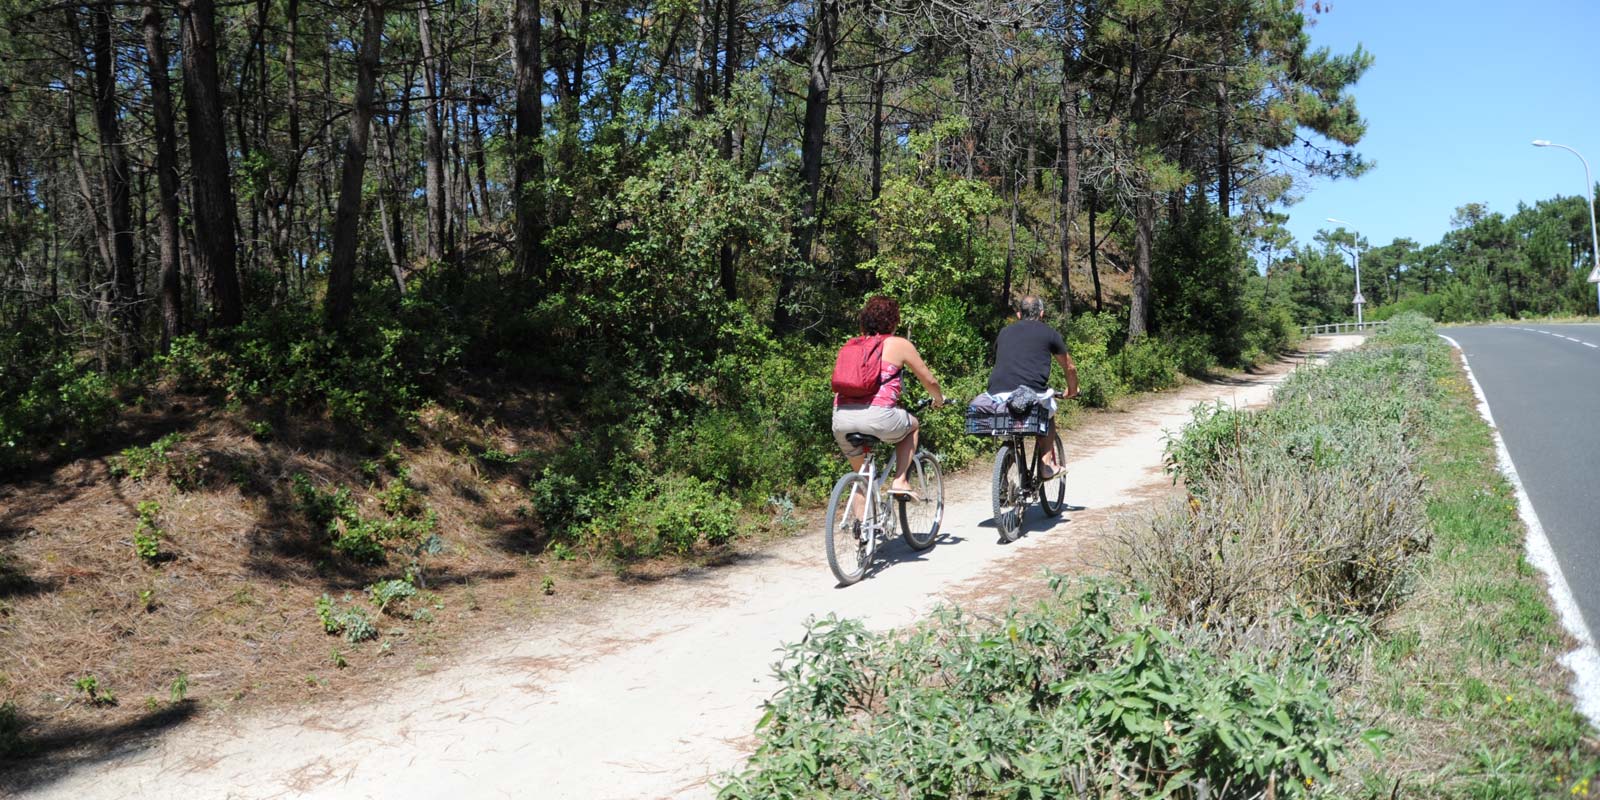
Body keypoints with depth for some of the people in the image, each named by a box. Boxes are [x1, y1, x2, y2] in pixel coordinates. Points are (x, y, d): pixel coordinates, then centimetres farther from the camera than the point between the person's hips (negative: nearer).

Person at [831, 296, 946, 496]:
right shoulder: (899, 344, 11)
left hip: (841, 419, 4)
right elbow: (929, 381, 18)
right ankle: (900, 481, 16)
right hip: (877, 416, -4)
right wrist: (939, 399, 39)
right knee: (912, 424, 29)